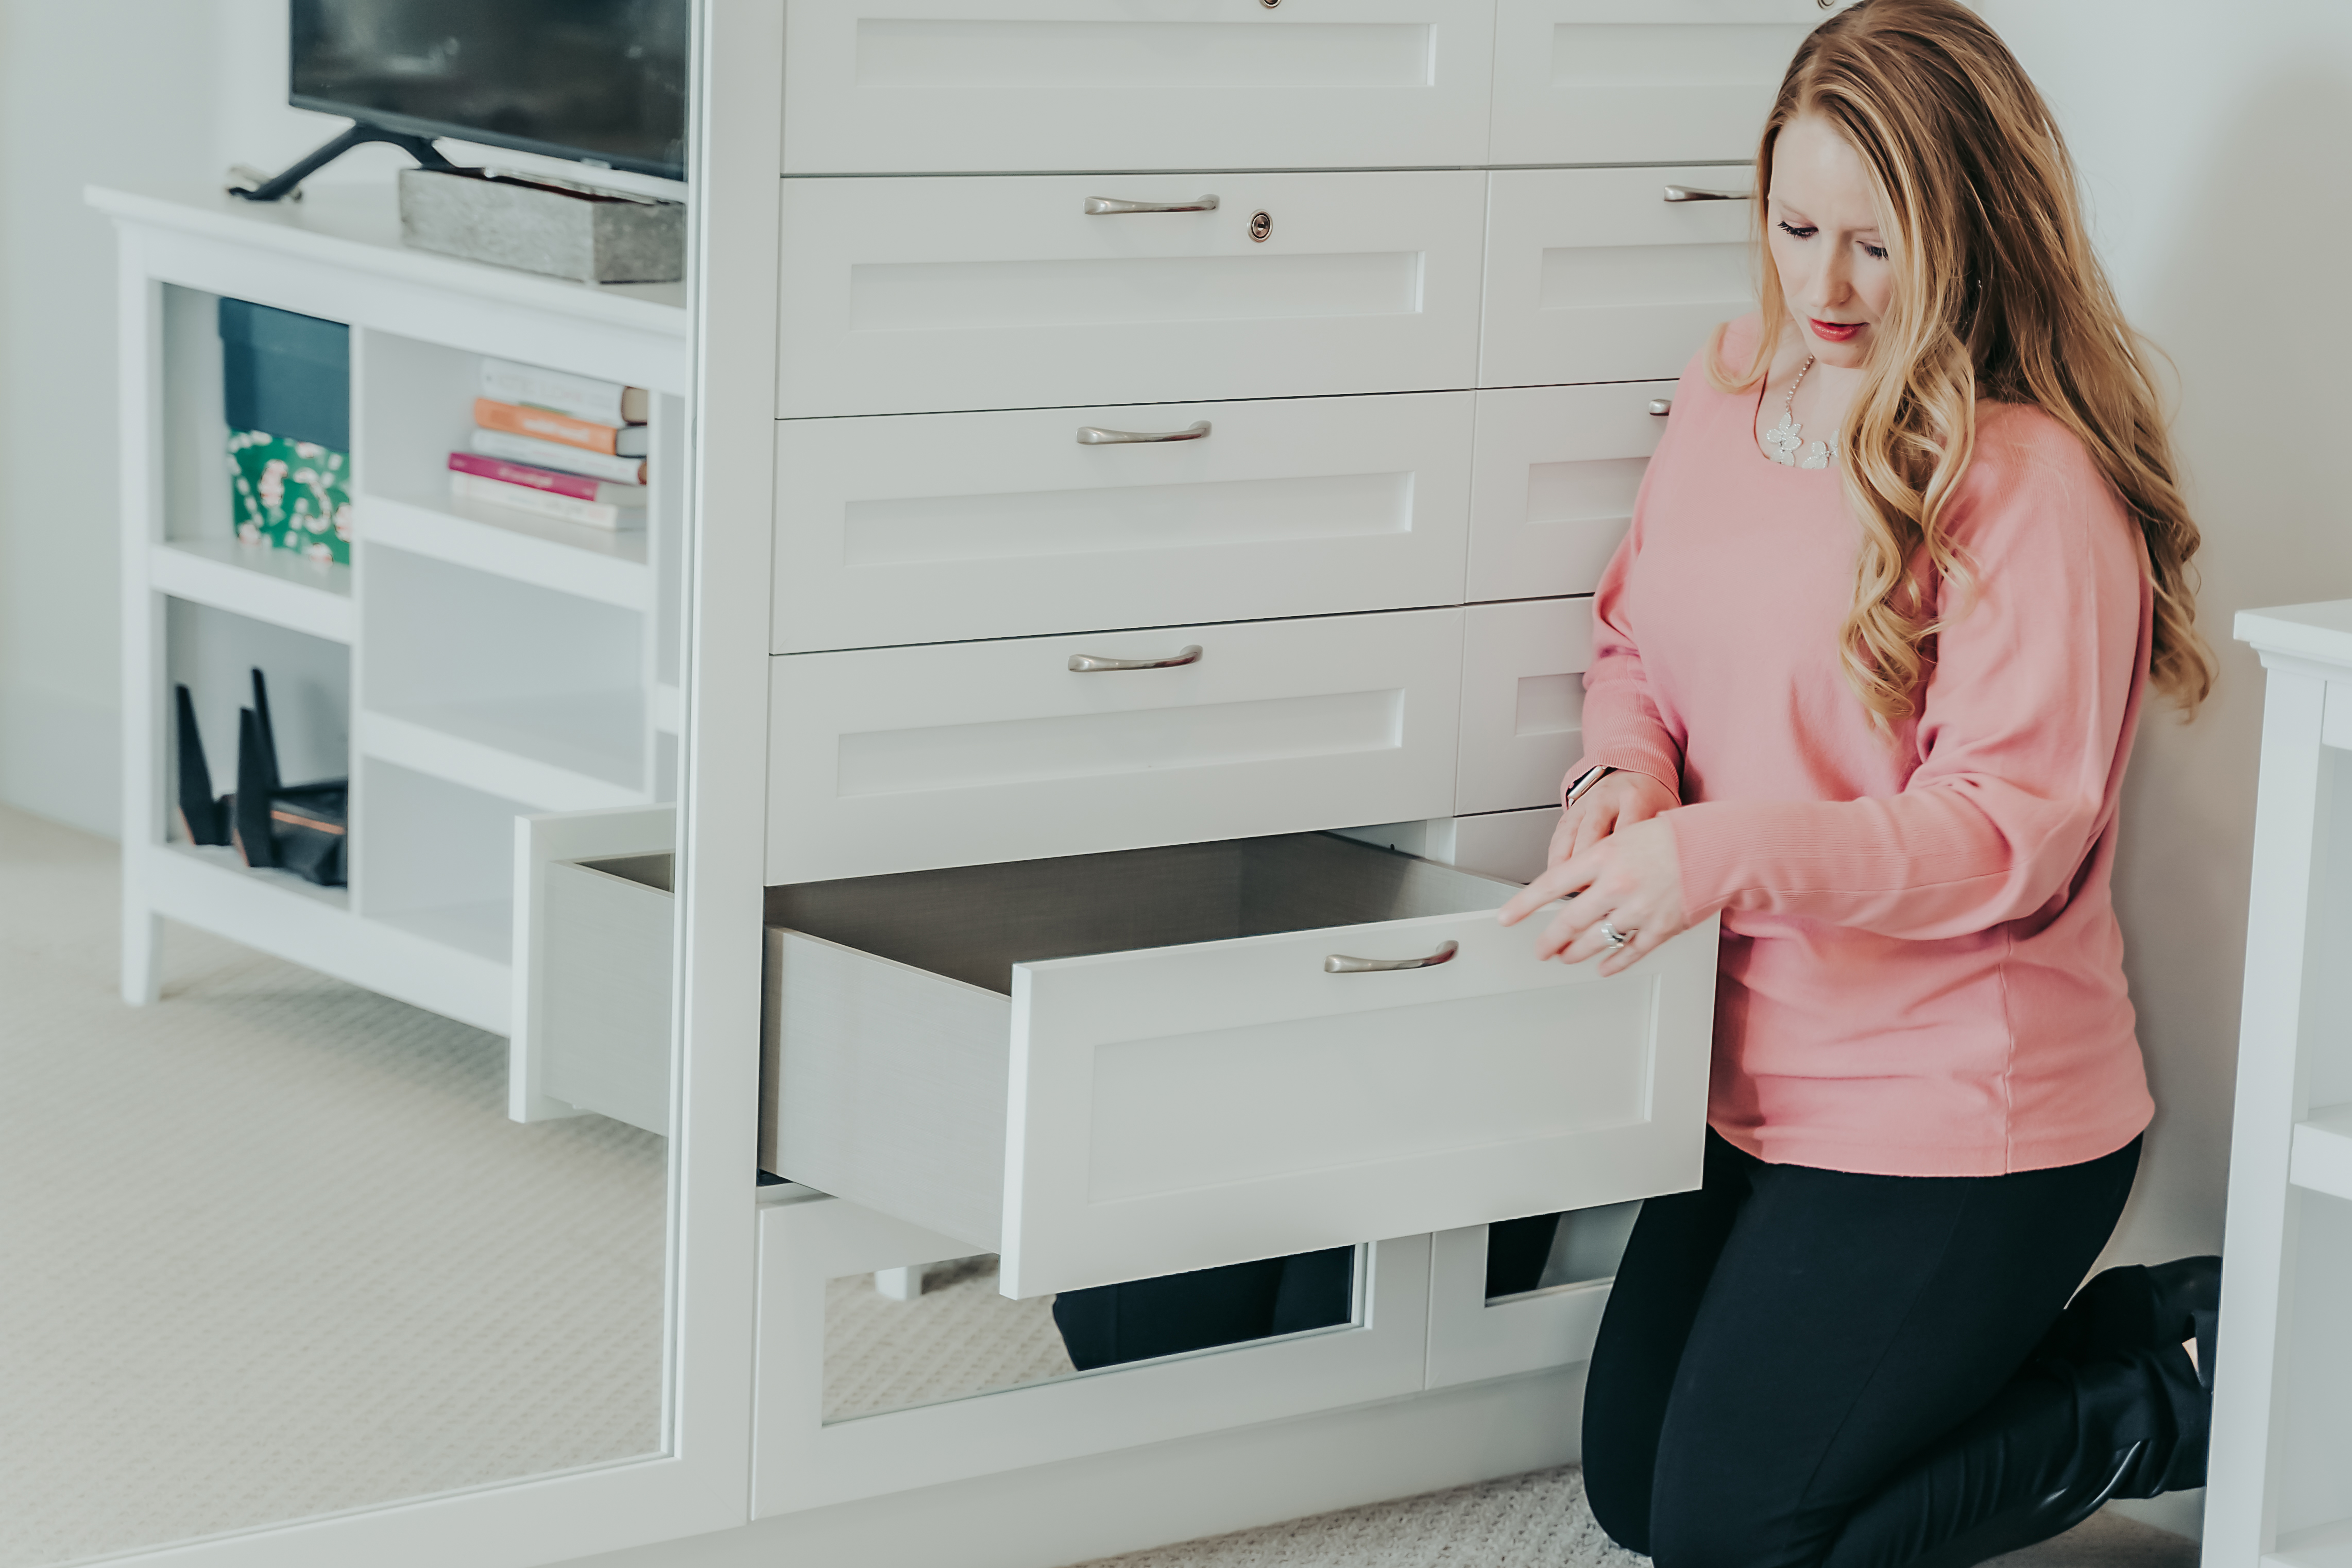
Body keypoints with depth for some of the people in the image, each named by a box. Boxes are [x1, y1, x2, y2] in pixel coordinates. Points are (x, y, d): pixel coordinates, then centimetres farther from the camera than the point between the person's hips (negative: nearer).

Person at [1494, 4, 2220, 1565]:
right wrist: (1626, 768, -8)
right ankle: (2063, 1329, 25)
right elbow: (1637, 651, 16)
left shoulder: (2033, 481, -20)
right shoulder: (1730, 394, 4)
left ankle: (2191, 1384, 11)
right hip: (1761, 1080, 9)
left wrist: (1721, 855, -34)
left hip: (1953, 1115, -9)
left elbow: (2011, 827, -22)